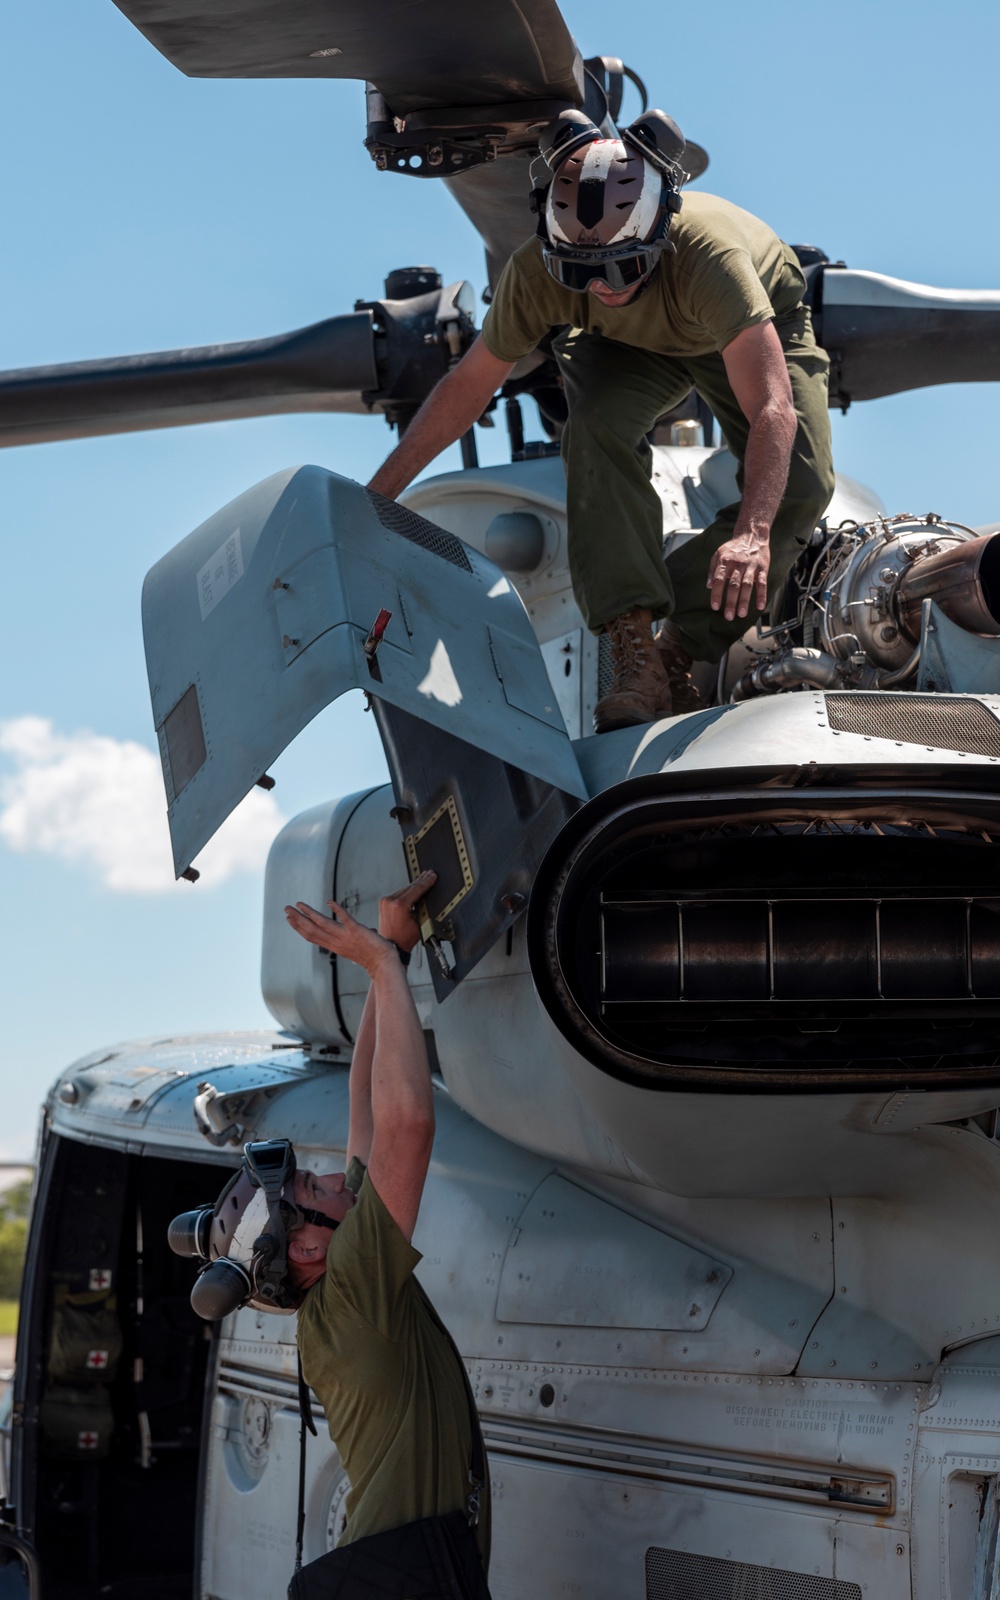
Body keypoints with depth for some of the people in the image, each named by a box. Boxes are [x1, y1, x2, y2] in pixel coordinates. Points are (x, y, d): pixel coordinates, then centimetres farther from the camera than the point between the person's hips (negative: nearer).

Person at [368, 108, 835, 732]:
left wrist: (751, 534, -66)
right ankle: (634, 650, -31)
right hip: (630, 344, 1)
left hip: (758, 327, -1)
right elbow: (469, 383, -20)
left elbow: (773, 409, -52)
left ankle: (677, 652, -11)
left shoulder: (708, 254, -46)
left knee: (801, 485, -22)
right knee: (600, 423, -32)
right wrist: (377, 493, -18)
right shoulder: (539, 270, -35)